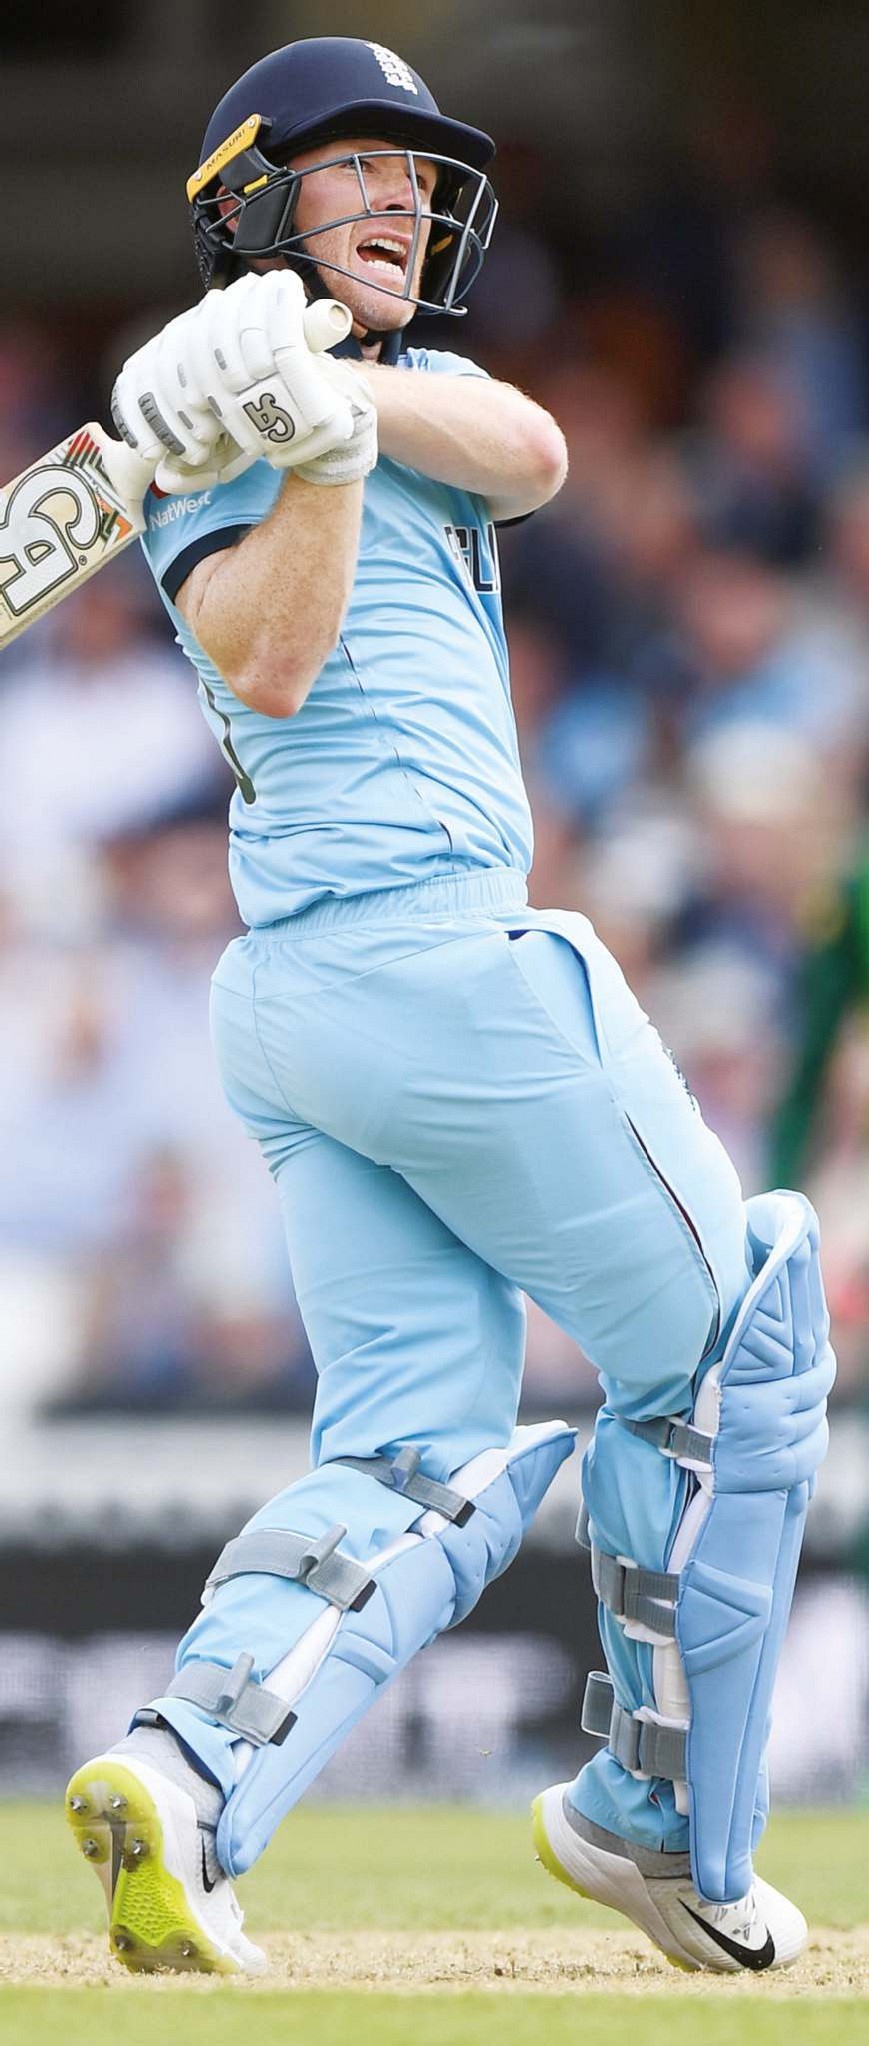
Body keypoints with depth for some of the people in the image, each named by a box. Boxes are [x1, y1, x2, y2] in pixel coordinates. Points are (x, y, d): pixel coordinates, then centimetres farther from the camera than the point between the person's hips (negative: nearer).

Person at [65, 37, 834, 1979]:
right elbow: (265, 663, -18)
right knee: (724, 1349, 5)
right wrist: (318, 444, -29)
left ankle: (186, 1771, -21)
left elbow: (531, 453, -4)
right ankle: (667, 1820, 10)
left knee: (418, 1456, -1)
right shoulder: (210, 427, 0)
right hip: (437, 955, -8)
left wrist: (339, 393, -20)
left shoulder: (427, 385, 21)